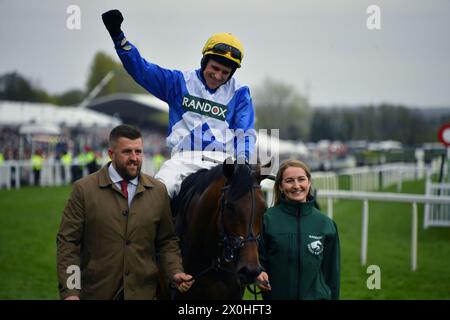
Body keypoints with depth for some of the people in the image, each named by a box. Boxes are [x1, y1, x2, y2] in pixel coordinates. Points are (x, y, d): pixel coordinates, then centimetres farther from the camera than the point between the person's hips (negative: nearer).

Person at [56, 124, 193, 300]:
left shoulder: (158, 191, 4)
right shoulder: (84, 189, -5)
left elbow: (167, 241, 11)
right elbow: (68, 242, -7)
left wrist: (175, 272, -6)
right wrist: (69, 291, -16)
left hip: (142, 293, 2)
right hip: (96, 292, -2)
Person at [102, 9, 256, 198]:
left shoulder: (238, 93, 12)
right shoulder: (180, 82, 13)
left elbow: (245, 132, 5)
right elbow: (142, 69, 8)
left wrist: (244, 162, -15)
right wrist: (118, 36, -3)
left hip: (222, 161, 0)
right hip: (183, 158, 0)